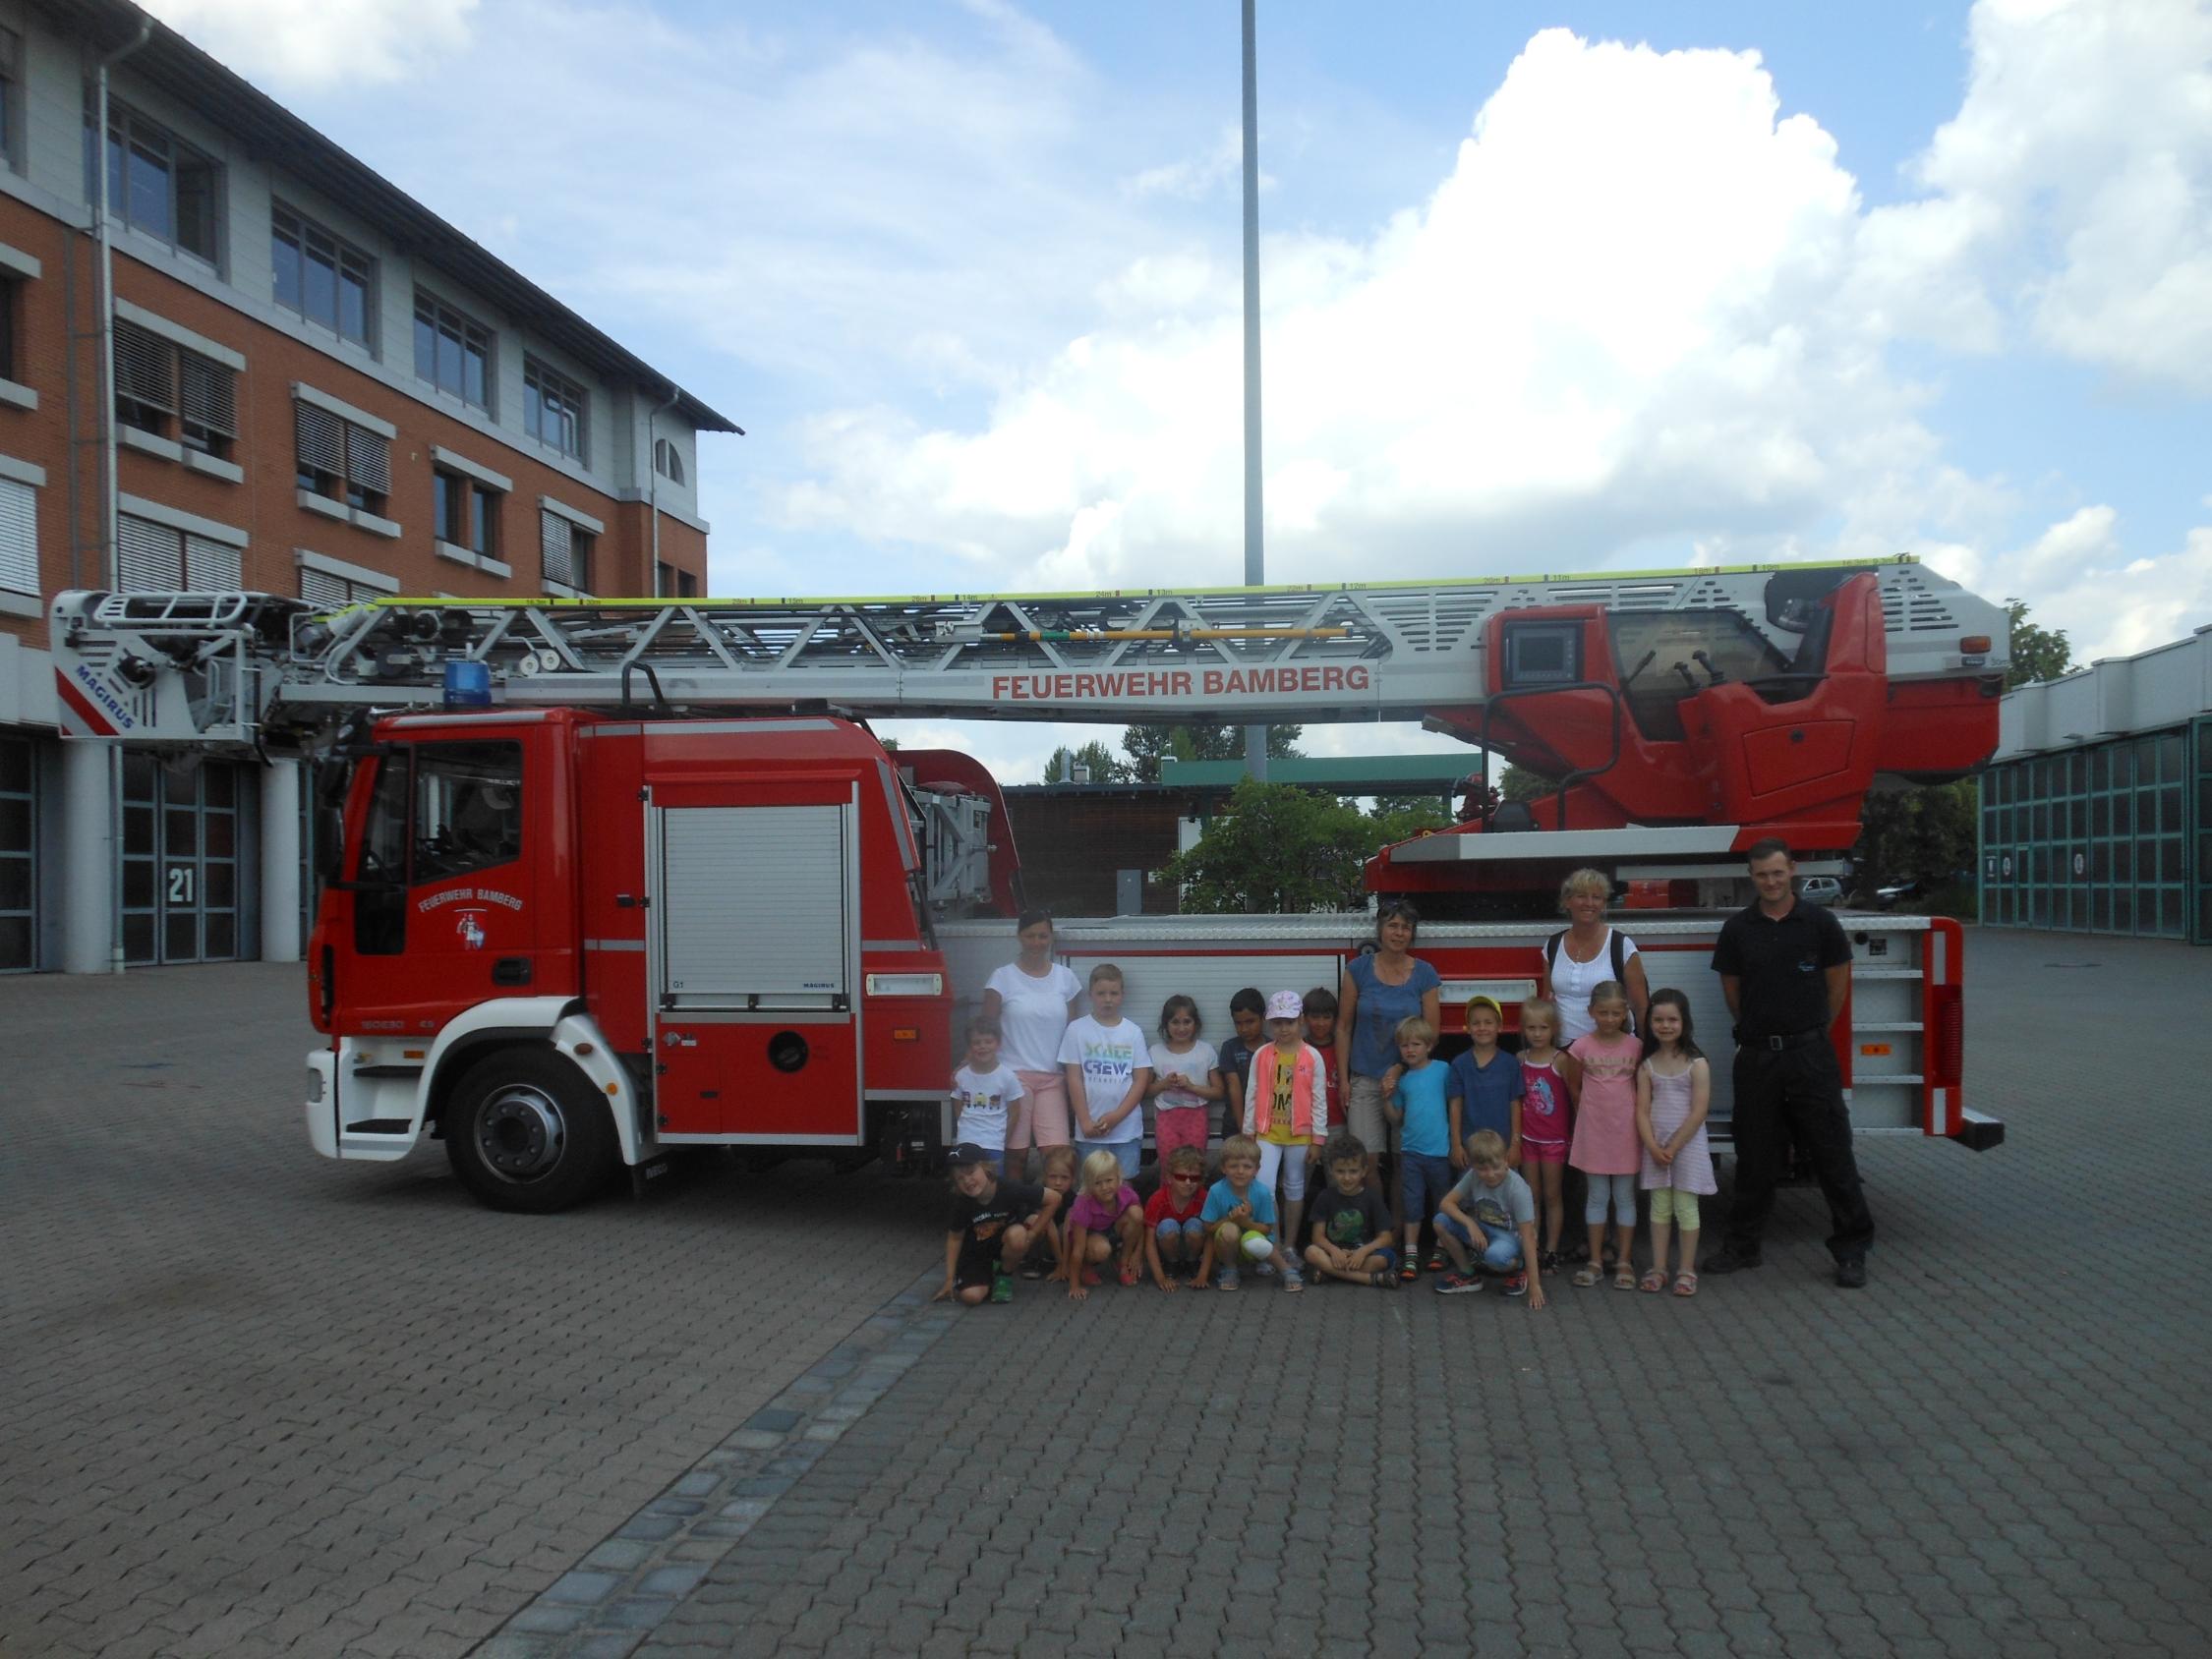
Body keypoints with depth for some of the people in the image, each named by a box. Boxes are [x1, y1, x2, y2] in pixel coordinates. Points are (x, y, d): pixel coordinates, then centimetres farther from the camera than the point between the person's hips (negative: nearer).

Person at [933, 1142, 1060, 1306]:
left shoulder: (1009, 1190, -29)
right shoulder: (962, 1203, -21)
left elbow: (1053, 1200, -21)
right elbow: (954, 1238, -6)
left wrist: (1031, 1232, -20)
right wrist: (950, 1279, -5)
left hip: (1004, 1243, -1)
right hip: (976, 1251, 1)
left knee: (1016, 1234, -36)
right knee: (971, 1296, -21)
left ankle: (1005, 1275, -5)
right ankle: (989, 1275, 14)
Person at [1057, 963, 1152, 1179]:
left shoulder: (1133, 1032, 3)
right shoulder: (1077, 1029, 0)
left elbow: (1141, 1080, 1)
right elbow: (1074, 1079, -1)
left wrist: (1117, 1116, -9)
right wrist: (1085, 1121, -7)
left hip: (1127, 1127, 1)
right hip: (1090, 1128, -1)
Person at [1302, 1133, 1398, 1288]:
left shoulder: (1372, 1197, 0)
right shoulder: (1325, 1197, 3)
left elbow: (1385, 1237, -7)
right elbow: (1318, 1236, -3)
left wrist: (1363, 1251, -25)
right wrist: (1333, 1251, -24)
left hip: (1363, 1253, -1)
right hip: (1334, 1251, 2)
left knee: (1383, 1258, -32)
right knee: (1311, 1252, -31)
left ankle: (1330, 1272, -23)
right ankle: (1372, 1278, -31)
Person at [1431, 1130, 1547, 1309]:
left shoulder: (1517, 1189, -27)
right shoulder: (1473, 1177, -14)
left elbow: (1528, 1235, -27)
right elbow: (1447, 1202, -9)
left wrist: (1534, 1283, -28)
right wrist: (1470, 1224, -27)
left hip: (1510, 1236, -5)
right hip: (1482, 1231, 5)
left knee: (1495, 1255, -40)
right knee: (1441, 1222, -19)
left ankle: (1518, 1268, -1)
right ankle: (1467, 1274, 3)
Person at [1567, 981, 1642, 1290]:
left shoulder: (1635, 1047, -3)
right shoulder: (1582, 1046, -3)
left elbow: (1640, 1087, 7)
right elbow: (1575, 1087, 8)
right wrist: (1590, 1112, 10)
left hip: (1625, 1129, 0)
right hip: (1593, 1130, 0)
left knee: (1625, 1196, 6)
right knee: (1597, 1196, 8)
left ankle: (1623, 1261, 13)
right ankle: (1595, 1261, 14)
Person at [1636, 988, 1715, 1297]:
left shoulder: (1697, 1065, -7)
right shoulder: (1646, 1065, 3)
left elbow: (1699, 1111, -11)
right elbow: (1642, 1110, -1)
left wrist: (1673, 1147, -13)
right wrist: (1653, 1147, -13)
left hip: (1687, 1145, -3)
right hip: (1655, 1147, 3)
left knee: (1686, 1208, 3)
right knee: (1659, 1207, 9)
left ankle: (1687, 1271, 12)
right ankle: (1658, 1268, 16)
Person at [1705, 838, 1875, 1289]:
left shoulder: (1819, 922, -2)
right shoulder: (1737, 929, 4)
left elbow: (1837, 985, 6)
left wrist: (1810, 1033, 10)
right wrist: (1762, 1031, 13)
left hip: (1810, 1053, -2)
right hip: (1756, 1056, 2)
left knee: (1831, 1152, 1)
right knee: (1754, 1156, 10)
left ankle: (1851, 1250, 12)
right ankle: (1742, 1246, 21)